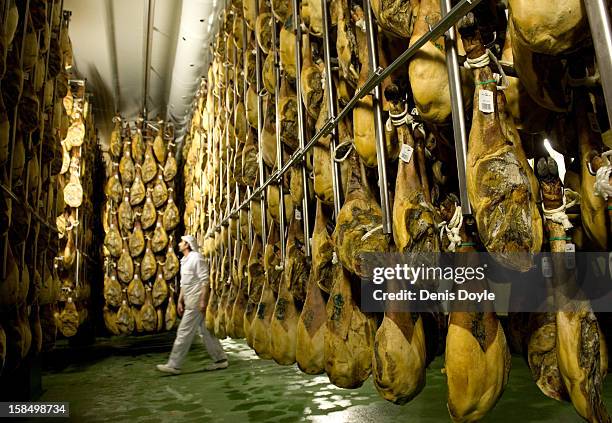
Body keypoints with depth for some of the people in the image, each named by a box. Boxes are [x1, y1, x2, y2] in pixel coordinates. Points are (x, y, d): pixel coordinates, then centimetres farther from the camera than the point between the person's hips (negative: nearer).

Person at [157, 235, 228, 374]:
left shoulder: (197, 258, -12)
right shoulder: (185, 261, 17)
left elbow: (205, 280, -17)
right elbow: (183, 283, 22)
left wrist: (203, 301, -21)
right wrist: (180, 301, 19)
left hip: (196, 302, -10)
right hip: (190, 301, 10)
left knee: (184, 332, -4)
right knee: (205, 331, 12)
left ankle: (173, 365, 5)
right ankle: (220, 359, 19)